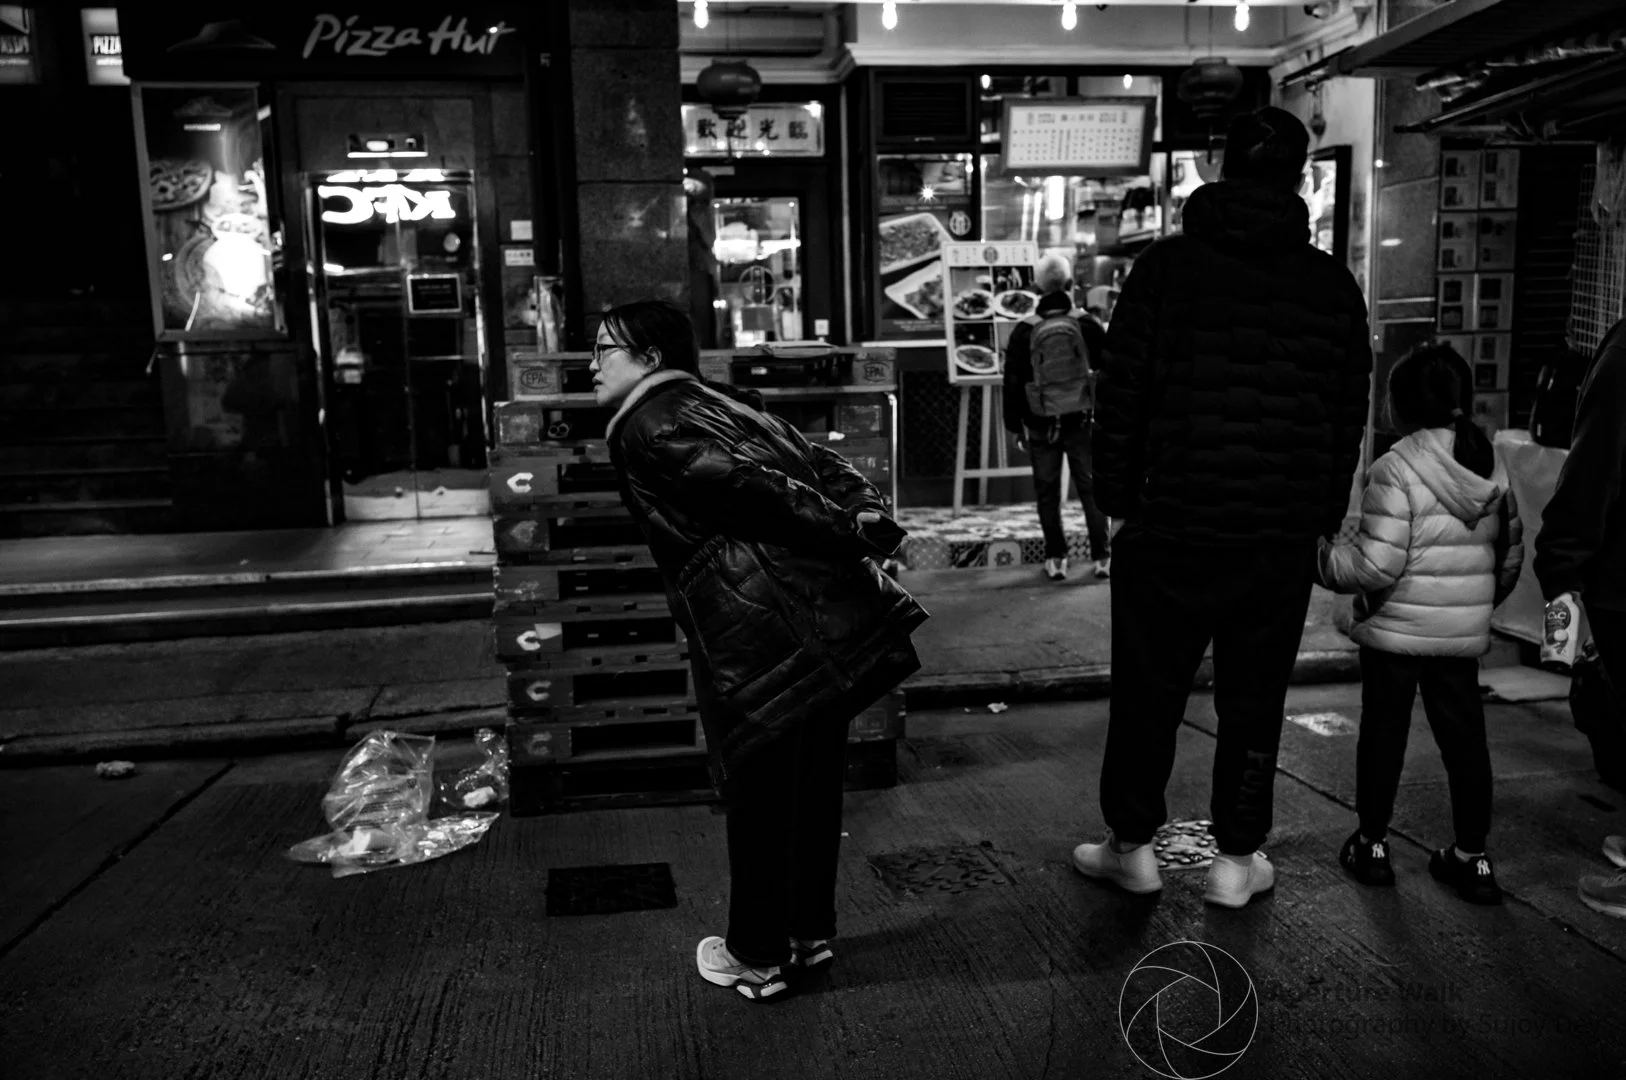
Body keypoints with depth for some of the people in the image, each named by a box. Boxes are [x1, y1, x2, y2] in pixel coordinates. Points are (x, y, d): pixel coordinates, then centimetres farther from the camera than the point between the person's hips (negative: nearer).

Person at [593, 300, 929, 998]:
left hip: (758, 636, -8)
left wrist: (847, 531, -10)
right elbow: (825, 465, 12)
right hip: (832, 619, 8)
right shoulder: (726, 403, 22)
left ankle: (757, 959, 25)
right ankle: (811, 931, 37)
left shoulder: (643, 426, -2)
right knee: (813, 782, 19)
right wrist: (869, 520, -1)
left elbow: (746, 487, -15)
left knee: (760, 796, 8)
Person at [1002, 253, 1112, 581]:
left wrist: (1015, 427, 8)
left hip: (1041, 426, 0)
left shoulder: (1024, 331, -4)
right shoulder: (1087, 324, -4)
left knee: (1047, 492, 10)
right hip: (1082, 422, 0)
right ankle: (1102, 557, 11)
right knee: (1090, 488, 9)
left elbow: (1013, 383, -1)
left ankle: (1055, 559, 10)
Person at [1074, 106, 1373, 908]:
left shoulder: (1167, 267, -4)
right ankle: (1238, 859, 21)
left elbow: (1122, 391, -5)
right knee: (1254, 698, 12)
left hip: (1171, 523, -2)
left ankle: (1131, 846, 21)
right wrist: (1325, 516, 15)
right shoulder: (1332, 286, 4)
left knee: (1148, 691, 11)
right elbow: (1349, 412, 8)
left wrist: (1116, 498, 3)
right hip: (1286, 534, 2)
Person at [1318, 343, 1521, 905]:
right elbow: (1511, 554, 12)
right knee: (1464, 735, 12)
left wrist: (1324, 559, -7)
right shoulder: (1492, 468, 5)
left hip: (1396, 628, -5)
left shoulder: (1395, 468, -18)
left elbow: (1377, 564, -22)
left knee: (1383, 733, 8)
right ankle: (1472, 857, 20)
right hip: (1465, 632, 5)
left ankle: (1372, 844, 20)